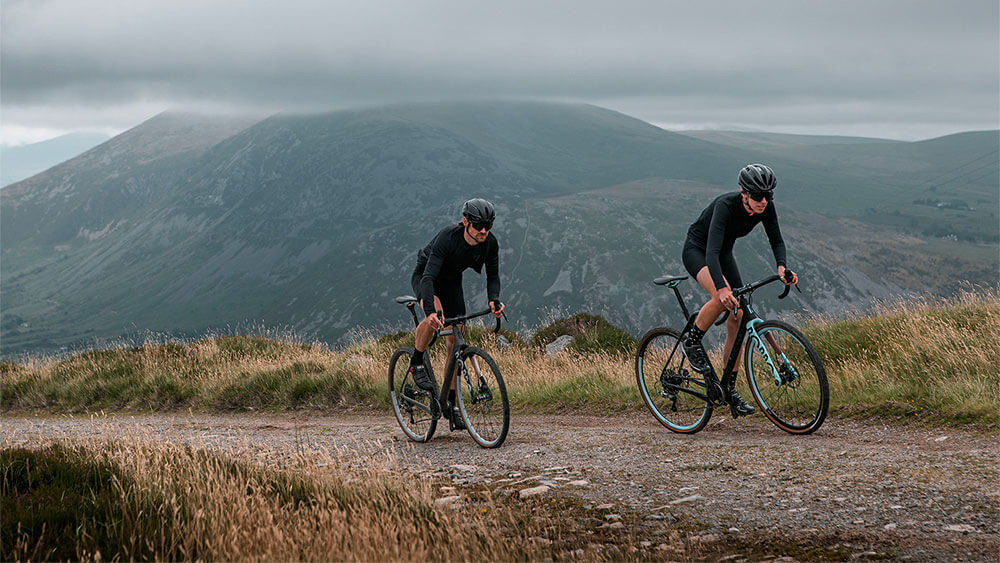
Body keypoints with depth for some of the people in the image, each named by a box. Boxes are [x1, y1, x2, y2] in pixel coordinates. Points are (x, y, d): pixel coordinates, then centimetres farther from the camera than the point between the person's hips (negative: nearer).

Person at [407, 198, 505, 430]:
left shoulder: (490, 243, -21)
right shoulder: (447, 237, -36)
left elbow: (493, 276, -13)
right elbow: (429, 277, -42)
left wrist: (493, 300, -35)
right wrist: (431, 310, -57)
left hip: (452, 282, 5)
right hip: (424, 276, -5)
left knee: (456, 341, -1)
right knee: (436, 315, -37)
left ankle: (450, 402, 7)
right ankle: (416, 363, -12)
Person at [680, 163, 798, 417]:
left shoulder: (766, 207, -18)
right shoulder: (726, 205, -35)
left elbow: (776, 241, -6)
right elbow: (712, 250, -45)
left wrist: (781, 267, -27)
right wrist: (722, 287, -59)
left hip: (724, 253, 6)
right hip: (696, 250, -6)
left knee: (737, 322, -3)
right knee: (721, 297, -36)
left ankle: (729, 387, 6)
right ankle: (693, 342, -11)